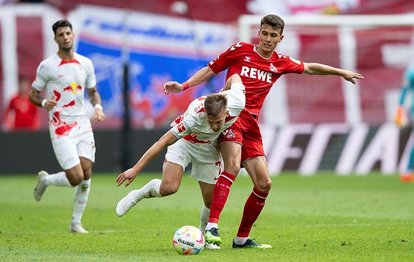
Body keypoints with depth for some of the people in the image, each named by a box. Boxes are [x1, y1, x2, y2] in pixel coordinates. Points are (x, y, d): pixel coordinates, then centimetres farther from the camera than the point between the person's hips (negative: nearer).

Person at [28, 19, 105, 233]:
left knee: (86, 174, -3)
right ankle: (45, 180, 19)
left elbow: (92, 91, 20)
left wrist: (98, 107, -1)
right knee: (76, 177, -13)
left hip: (83, 125, 5)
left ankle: (76, 222, 10)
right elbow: (33, 94, 1)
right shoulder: (47, 66, -5)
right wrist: (44, 103, -21)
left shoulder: (85, 63, 8)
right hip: (61, 128, -5)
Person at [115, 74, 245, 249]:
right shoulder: (194, 117, -42)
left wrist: (222, 92, 11)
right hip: (184, 142, -4)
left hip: (208, 149, 4)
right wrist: (136, 169, -36)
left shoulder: (237, 102, -33)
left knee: (211, 201, 0)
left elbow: (234, 77, -10)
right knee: (168, 187, -25)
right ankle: (138, 195, 5)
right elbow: (163, 141, -36)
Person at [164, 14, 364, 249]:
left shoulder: (280, 63, 14)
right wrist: (183, 86, -1)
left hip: (251, 125, 6)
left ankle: (242, 238, 15)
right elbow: (211, 70, 8)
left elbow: (310, 68, 29)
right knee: (233, 166, -30)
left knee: (264, 184, 1)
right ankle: (212, 226, -36)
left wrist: (342, 73, 33)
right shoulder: (240, 50, 2)